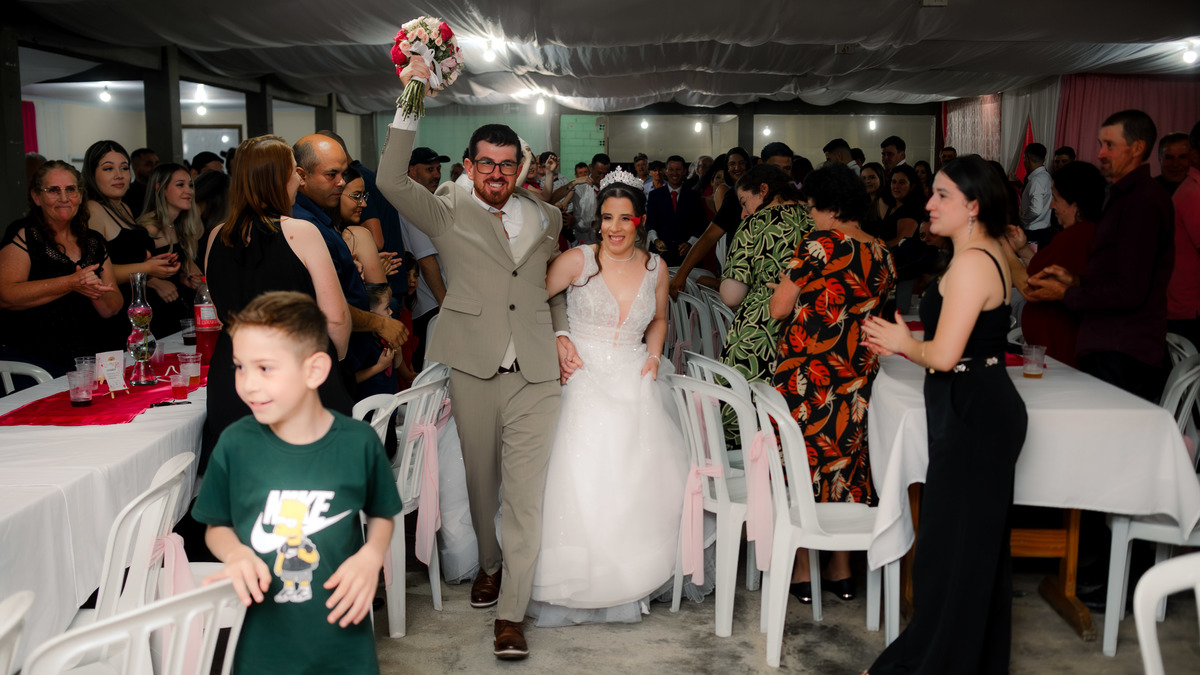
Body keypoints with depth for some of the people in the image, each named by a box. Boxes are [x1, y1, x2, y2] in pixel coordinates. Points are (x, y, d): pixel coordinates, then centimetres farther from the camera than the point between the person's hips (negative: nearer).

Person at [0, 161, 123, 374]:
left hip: (91, 354, 5)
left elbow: (112, 309, 15)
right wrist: (71, 284, -18)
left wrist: (96, 293, -9)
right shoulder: (23, 235, 3)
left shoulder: (94, 242, 18)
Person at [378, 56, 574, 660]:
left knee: (526, 492, -3)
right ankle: (489, 564, 40)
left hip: (536, 372, 1)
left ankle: (510, 617, 3)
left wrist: (560, 334, 7)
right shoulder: (449, 212, 4)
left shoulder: (546, 217, 13)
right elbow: (392, 181, -12)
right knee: (480, 481, 14)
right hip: (473, 368, -1)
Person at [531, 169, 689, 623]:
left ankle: (628, 587, 18)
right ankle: (573, 589, 10)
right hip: (585, 383, -3)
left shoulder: (655, 268, 5)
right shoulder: (577, 260, -6)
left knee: (638, 487, 1)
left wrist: (653, 355, 6)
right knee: (581, 486, -8)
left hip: (635, 386, 3)